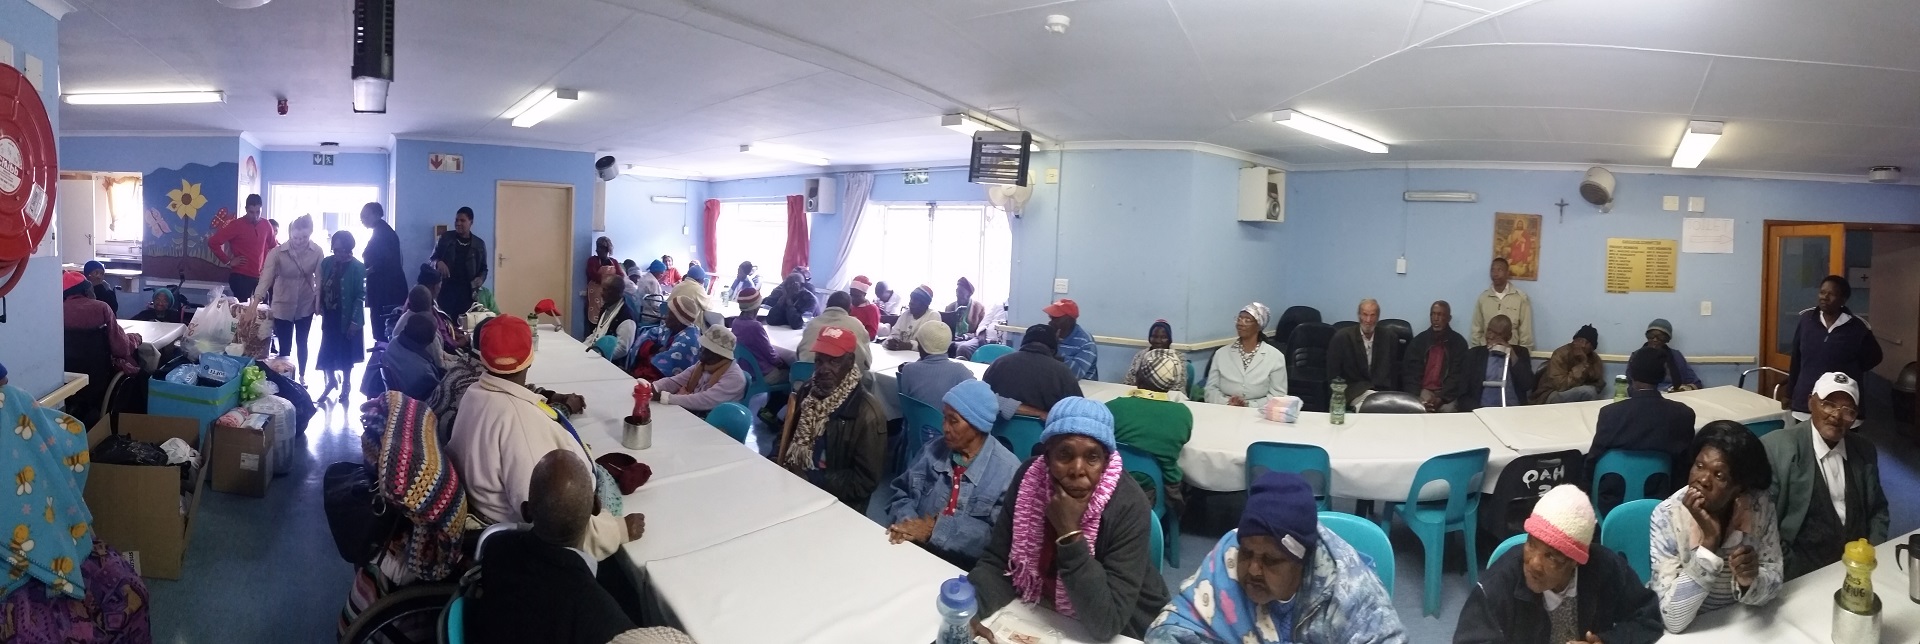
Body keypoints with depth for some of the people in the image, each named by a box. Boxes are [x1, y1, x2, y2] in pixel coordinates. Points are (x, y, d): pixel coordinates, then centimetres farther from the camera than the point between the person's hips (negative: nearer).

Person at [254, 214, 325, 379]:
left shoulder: (317, 251, -13)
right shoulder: (277, 252, -19)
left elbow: (320, 279, -7)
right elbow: (266, 276, -28)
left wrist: (319, 304, -6)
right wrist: (257, 299, -41)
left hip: (306, 305, 2)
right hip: (282, 305, -2)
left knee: (302, 343, 17)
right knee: (285, 347, 4)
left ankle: (302, 377, 34)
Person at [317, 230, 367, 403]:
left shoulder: (357, 267, -15)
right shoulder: (327, 262, -2)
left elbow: (361, 296, -14)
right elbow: (322, 287, 7)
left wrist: (354, 321, -16)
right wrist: (320, 308, 3)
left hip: (347, 317, -4)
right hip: (329, 315, 4)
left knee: (346, 352, 10)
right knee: (327, 351, 8)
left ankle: (345, 384, 28)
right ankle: (331, 379, 30)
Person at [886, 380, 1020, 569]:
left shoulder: (1008, 470, -8)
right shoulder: (933, 450, 7)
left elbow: (1000, 534, -15)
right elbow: (899, 491, 11)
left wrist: (937, 529, -18)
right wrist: (904, 521, -10)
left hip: (966, 570, -4)